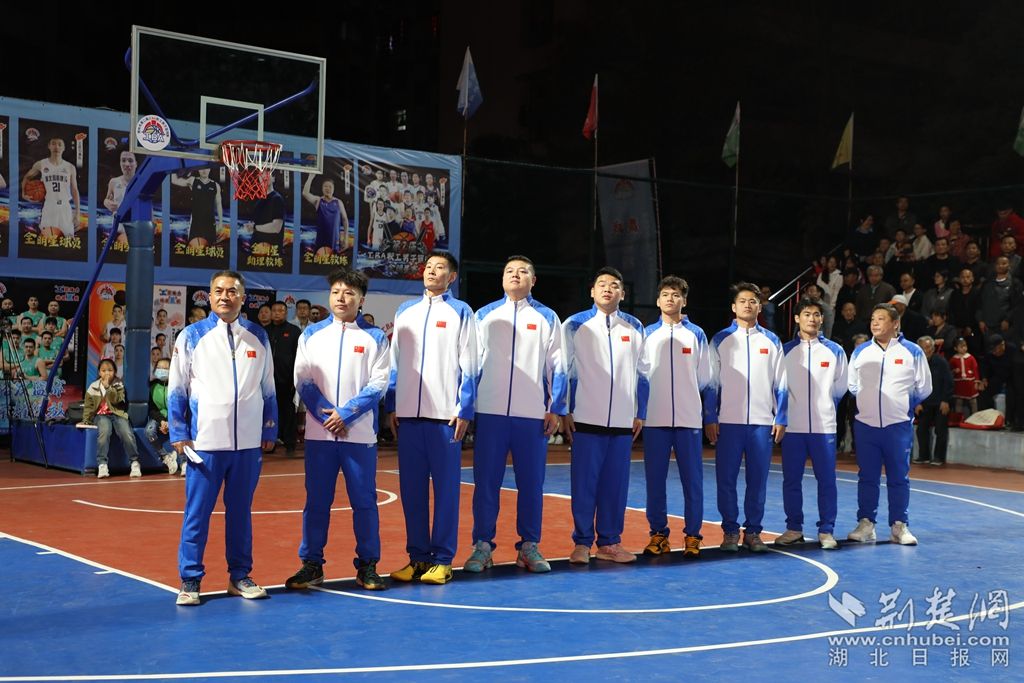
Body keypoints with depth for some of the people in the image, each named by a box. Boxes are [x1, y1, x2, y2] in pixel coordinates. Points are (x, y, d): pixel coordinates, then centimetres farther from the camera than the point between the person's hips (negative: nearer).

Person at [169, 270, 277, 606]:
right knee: (197, 512, 1)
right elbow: (176, 388, 2)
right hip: (205, 440, -3)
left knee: (241, 510, 11)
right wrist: (178, 433, -3)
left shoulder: (258, 336, 7)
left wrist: (269, 429, 10)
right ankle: (190, 580, 11)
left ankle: (240, 576, 21)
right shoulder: (192, 336, 0)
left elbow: (268, 387, 13)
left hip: (248, 442, 3)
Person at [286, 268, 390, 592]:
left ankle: (367, 565, 11)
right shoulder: (311, 335, 9)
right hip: (318, 432, 1)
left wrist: (346, 414, -12)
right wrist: (325, 414, -9)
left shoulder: (375, 337, 4)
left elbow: (378, 383, -2)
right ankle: (311, 564, 14)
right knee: (316, 500, 5)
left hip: (360, 433, -1)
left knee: (364, 500, 2)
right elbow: (303, 380, 3)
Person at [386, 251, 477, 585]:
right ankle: (417, 557, 15)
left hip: (445, 415, -4)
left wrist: (464, 410, -7)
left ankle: (442, 559, 6)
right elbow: (395, 362, 14)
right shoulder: (405, 311, 13)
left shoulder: (460, 312, 2)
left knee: (446, 487, 0)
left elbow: (468, 366, -1)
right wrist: (391, 407, 8)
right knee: (411, 488, 6)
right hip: (408, 414, 4)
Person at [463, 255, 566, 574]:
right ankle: (482, 546, 8)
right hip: (490, 413, 0)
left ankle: (529, 546, 13)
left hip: (533, 415, 0)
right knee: (486, 482, 0)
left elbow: (557, 367, 8)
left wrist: (555, 409, 0)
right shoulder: (485, 315, 11)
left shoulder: (547, 318, 10)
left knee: (531, 483, 3)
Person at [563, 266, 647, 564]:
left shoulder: (634, 327, 10)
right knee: (584, 482, -1)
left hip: (623, 421, 3)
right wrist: (565, 411, -1)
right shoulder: (576, 324, 2)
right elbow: (564, 369, 3)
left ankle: (609, 542, 14)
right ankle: (582, 542, 8)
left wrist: (640, 413, 10)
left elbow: (641, 372, 14)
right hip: (586, 418, -3)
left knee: (616, 483, 4)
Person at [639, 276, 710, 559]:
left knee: (692, 479, -1)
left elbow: (703, 378, 11)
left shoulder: (696, 334, 7)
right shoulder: (647, 334, 7)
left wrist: (684, 394, 12)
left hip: (688, 418, -1)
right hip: (655, 418, 1)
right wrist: (659, 394, 6)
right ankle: (659, 533, 11)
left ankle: (692, 535, 7)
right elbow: (640, 373, 9)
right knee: (655, 479, 2)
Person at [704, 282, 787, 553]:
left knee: (758, 480, 3)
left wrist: (780, 419, 3)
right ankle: (730, 531, 9)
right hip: (728, 422, -1)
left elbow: (781, 384, 10)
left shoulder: (772, 341, 10)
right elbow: (711, 382, 5)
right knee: (726, 479, -1)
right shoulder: (721, 339, 6)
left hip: (762, 422, 1)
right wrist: (709, 419, -2)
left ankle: (753, 531, 12)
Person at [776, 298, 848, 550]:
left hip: (824, 426, 0)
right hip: (793, 426, 0)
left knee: (827, 479, 0)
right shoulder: (785, 350, 5)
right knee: (791, 480, 4)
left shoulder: (835, 351, 5)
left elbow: (841, 387, 14)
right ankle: (794, 528, 14)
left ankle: (826, 531, 7)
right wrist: (788, 408, 7)